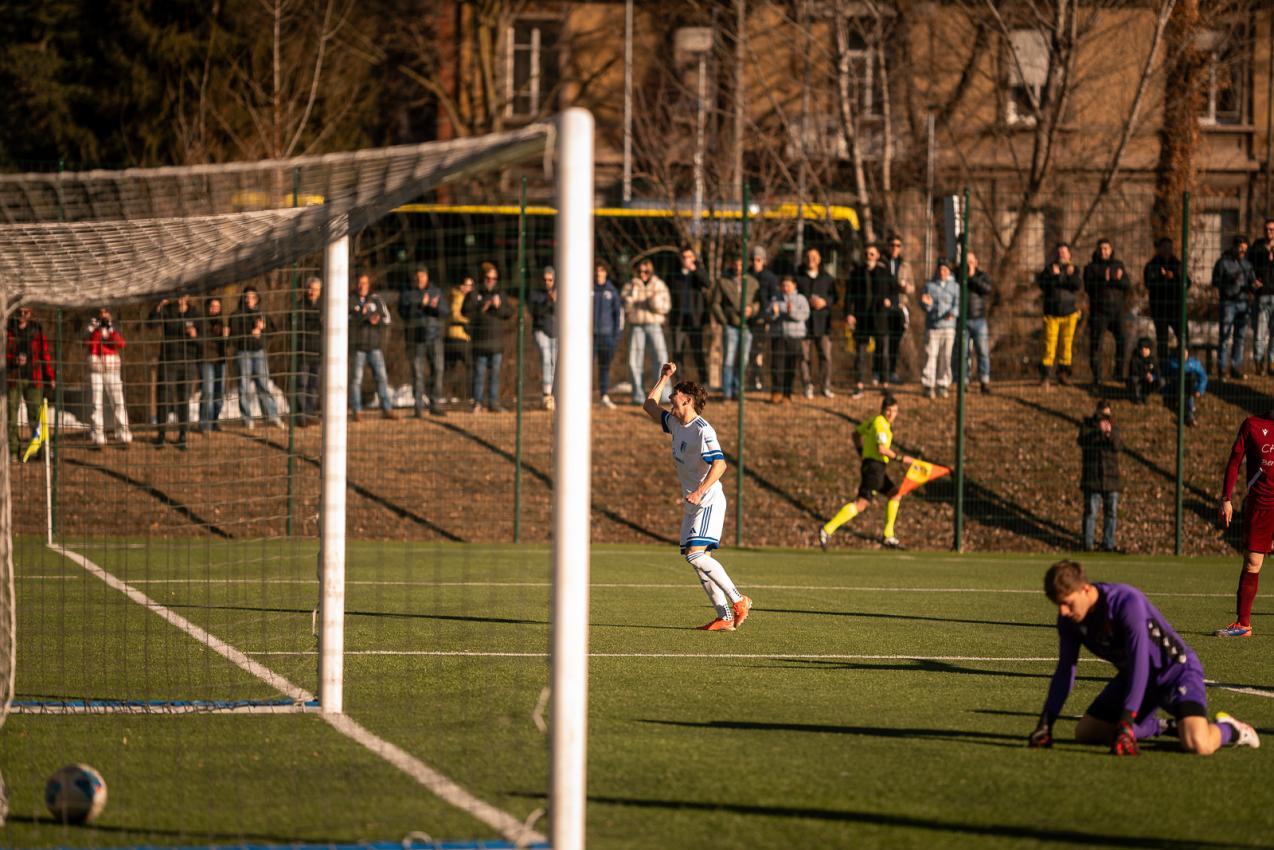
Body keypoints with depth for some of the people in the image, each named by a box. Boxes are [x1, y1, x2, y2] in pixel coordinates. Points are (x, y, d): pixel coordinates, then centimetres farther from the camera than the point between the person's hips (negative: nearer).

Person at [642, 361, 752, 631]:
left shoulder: (702, 430, -17)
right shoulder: (675, 423, 11)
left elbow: (719, 463, -27)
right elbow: (649, 406, 27)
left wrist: (700, 491, -37)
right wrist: (664, 378, 21)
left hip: (708, 501, -9)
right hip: (692, 504, 9)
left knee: (696, 554, -20)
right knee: (697, 560, 3)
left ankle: (738, 600, -13)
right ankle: (725, 617, 2)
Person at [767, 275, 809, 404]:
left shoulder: (800, 299, 8)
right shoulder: (775, 299, 12)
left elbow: (804, 315, -5)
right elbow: (767, 315, 6)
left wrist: (792, 312, -22)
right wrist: (773, 313, -16)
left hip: (795, 336, -1)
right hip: (777, 335, 1)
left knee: (791, 366, -1)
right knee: (777, 364, -8)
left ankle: (787, 395, 5)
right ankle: (776, 393, -4)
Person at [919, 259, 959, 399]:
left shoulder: (955, 287, 9)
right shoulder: (929, 286, 9)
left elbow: (958, 304, -1)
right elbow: (924, 307, 6)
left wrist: (953, 313, -22)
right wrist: (926, 303, -18)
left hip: (948, 326, 1)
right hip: (932, 326, -1)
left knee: (945, 357, 0)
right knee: (930, 356, -6)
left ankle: (942, 385, 8)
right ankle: (928, 386, -3)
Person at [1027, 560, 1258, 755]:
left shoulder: (1127, 602, -33)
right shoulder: (1068, 618, -11)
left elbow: (1138, 665, -36)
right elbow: (1065, 669, -1)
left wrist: (1125, 724, -40)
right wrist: (1045, 723, -8)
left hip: (1175, 670, -8)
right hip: (1131, 677, 8)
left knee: (1198, 745, -30)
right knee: (1084, 732, 4)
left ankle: (1227, 730, 7)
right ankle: (1159, 726, 21)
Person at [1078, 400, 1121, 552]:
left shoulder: (1114, 428, 7)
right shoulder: (1087, 425, 1)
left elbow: (1117, 446, -8)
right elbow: (1082, 441, -17)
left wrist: (1110, 433, -26)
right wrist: (1099, 431, -28)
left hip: (1110, 476, 3)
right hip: (1092, 476, -3)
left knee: (1111, 511, 7)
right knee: (1090, 511, -3)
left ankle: (1109, 542, 16)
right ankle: (1088, 543, 3)